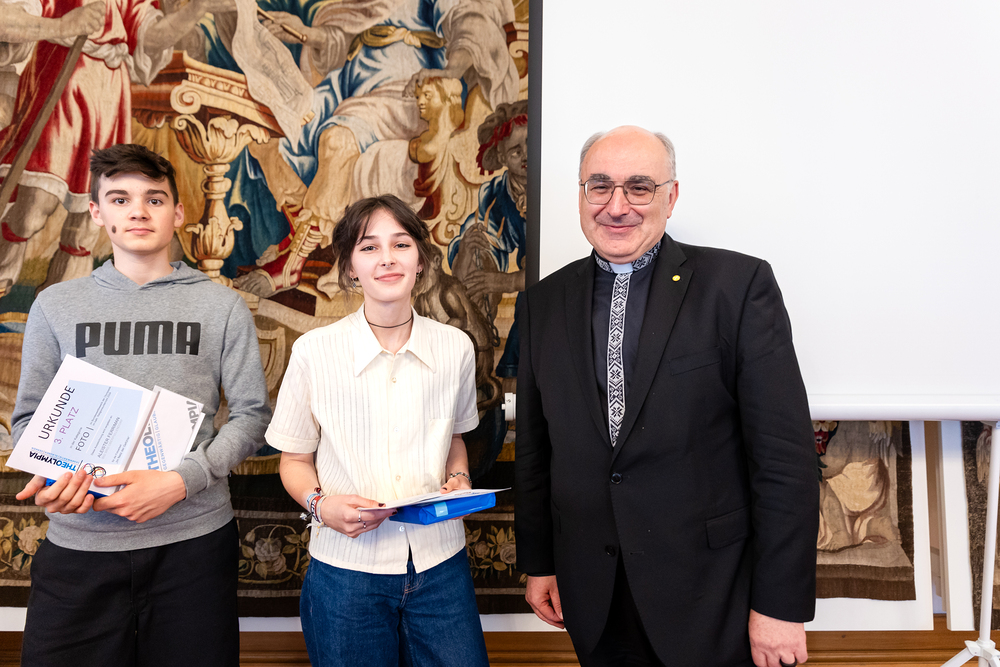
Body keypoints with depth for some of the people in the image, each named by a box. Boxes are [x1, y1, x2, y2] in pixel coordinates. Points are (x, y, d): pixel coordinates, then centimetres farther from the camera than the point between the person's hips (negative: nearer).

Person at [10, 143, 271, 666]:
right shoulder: (56, 305, 9)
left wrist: (181, 481, -14)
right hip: (78, 539, 1)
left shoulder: (222, 306, 3)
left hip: (194, 535, -1)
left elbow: (251, 415, 0)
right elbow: (30, 415, 11)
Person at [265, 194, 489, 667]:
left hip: (440, 565, 2)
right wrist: (321, 504, -15)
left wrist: (458, 480, -3)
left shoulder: (455, 347, -2)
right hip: (347, 573, -2)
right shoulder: (314, 351, -8)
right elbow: (295, 460, 3)